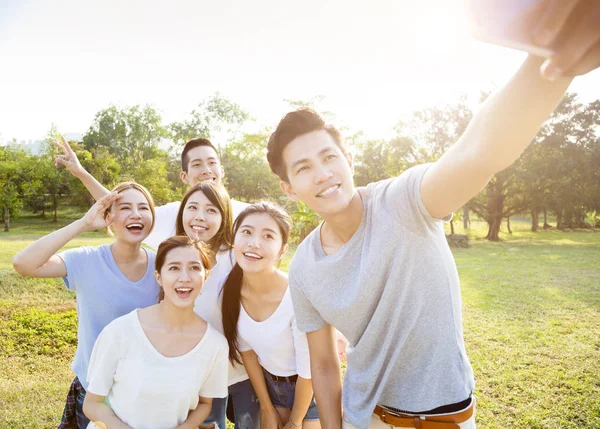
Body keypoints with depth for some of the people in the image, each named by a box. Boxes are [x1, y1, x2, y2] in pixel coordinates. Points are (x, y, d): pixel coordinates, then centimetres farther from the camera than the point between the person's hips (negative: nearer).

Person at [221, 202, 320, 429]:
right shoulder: (230, 289, -18)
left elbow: (308, 371, -20)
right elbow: (247, 350, -4)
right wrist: (267, 409, 3)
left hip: (312, 389, -3)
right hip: (268, 382, 4)